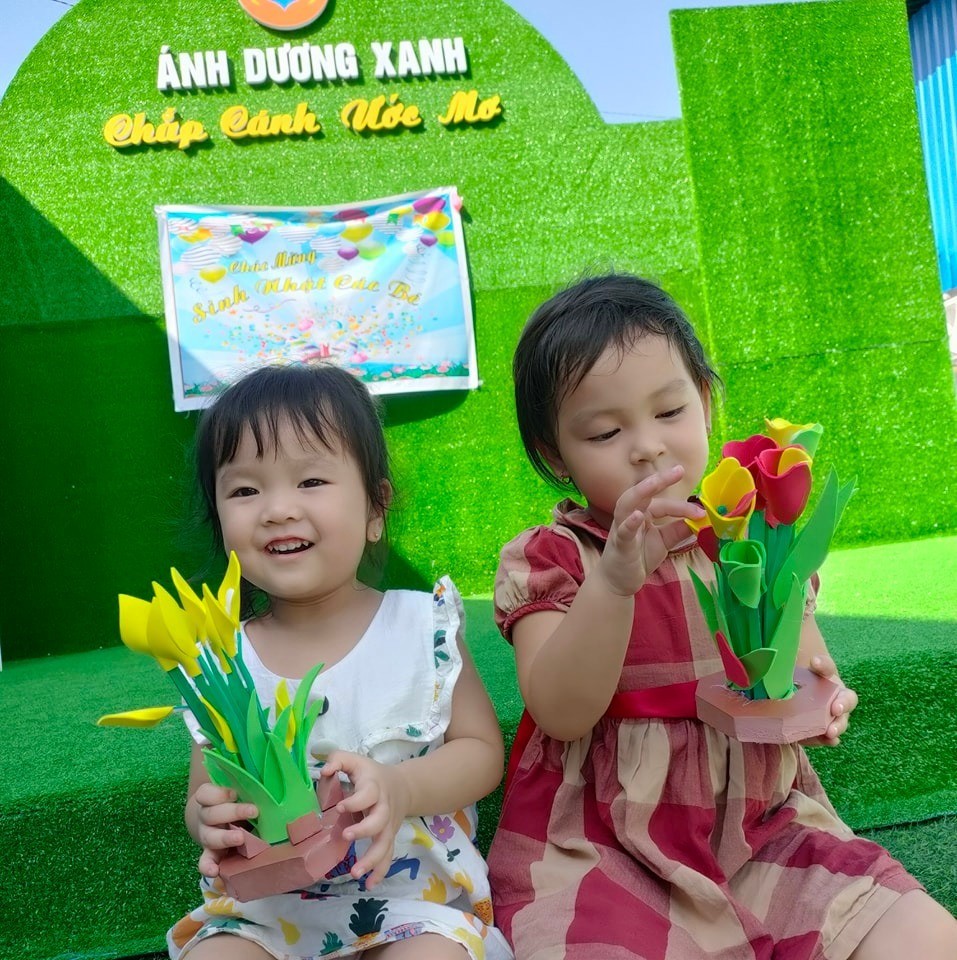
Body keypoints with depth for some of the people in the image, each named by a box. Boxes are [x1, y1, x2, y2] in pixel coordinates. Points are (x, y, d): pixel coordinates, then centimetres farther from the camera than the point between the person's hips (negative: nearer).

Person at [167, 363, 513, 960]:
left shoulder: (423, 625, -5)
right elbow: (202, 795, 5)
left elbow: (483, 751, -2)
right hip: (262, 909, 2)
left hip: (415, 898, -1)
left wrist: (399, 788, -22)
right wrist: (210, 817, -20)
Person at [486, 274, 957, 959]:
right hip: (601, 851, -3)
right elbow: (562, 713, -17)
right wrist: (614, 580, -33)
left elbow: (809, 663, 13)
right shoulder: (548, 560, -4)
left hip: (762, 829, 4)